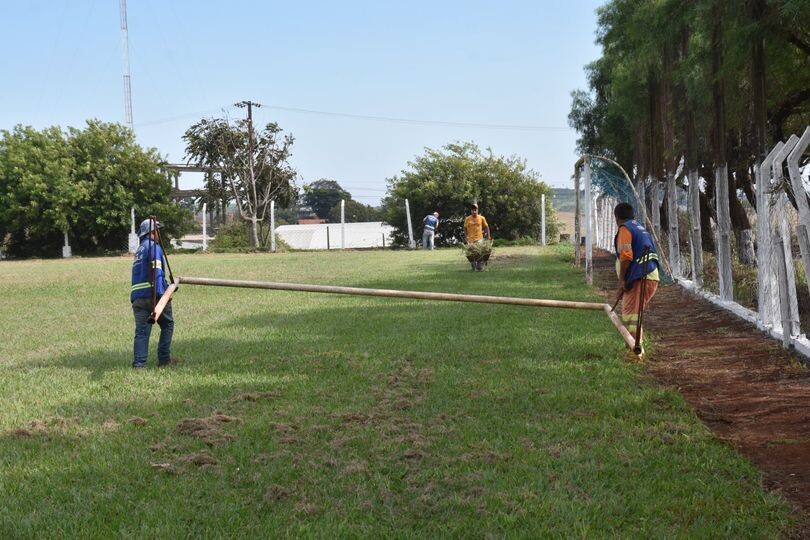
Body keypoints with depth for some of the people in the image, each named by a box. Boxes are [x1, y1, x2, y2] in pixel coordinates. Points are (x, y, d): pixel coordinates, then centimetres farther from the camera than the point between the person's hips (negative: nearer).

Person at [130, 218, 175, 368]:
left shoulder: (139, 249, 22)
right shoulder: (153, 246, -4)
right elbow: (156, 272, -17)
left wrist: (166, 285, 41)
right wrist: (160, 294, -22)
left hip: (137, 296, 7)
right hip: (153, 294, -6)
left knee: (141, 331, 2)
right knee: (167, 325, 12)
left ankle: (139, 363, -6)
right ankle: (164, 359, 12)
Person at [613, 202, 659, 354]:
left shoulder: (624, 229, -3)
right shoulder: (641, 228, 24)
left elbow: (626, 256, -16)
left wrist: (621, 280, -12)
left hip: (639, 279, -9)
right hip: (651, 277, 9)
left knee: (630, 315, -9)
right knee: (634, 313, 19)